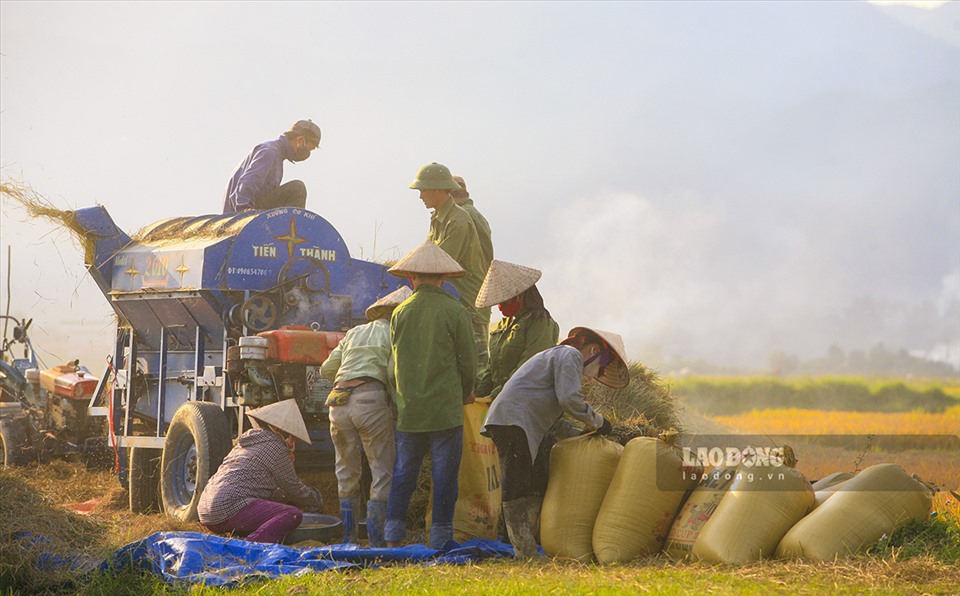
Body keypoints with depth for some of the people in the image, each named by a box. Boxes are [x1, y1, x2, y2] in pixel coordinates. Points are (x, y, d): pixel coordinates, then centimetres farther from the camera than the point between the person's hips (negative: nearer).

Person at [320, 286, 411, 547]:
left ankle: (349, 538, 16)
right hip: (371, 400, -6)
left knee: (347, 471, 16)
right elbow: (394, 372, -7)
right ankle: (376, 541, -4)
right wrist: (396, 405, 7)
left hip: (339, 403, 6)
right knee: (383, 469, 1)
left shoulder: (354, 333, 27)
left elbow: (327, 369, 23)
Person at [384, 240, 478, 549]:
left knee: (403, 472, 12)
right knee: (444, 475, 3)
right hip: (446, 408, -3)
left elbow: (398, 359, 11)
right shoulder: (455, 312, -6)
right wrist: (466, 394, 16)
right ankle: (440, 537, 4)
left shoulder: (400, 313, 2)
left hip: (409, 408, 3)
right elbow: (468, 361, -1)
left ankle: (393, 534, 12)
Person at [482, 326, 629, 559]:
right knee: (517, 487, -10)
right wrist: (597, 421, -3)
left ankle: (527, 546, 15)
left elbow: (551, 414, 29)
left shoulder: (559, 356, 29)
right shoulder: (570, 355, -3)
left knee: (535, 487, 11)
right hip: (512, 420, -11)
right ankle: (525, 551, -12)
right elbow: (569, 399, -16)